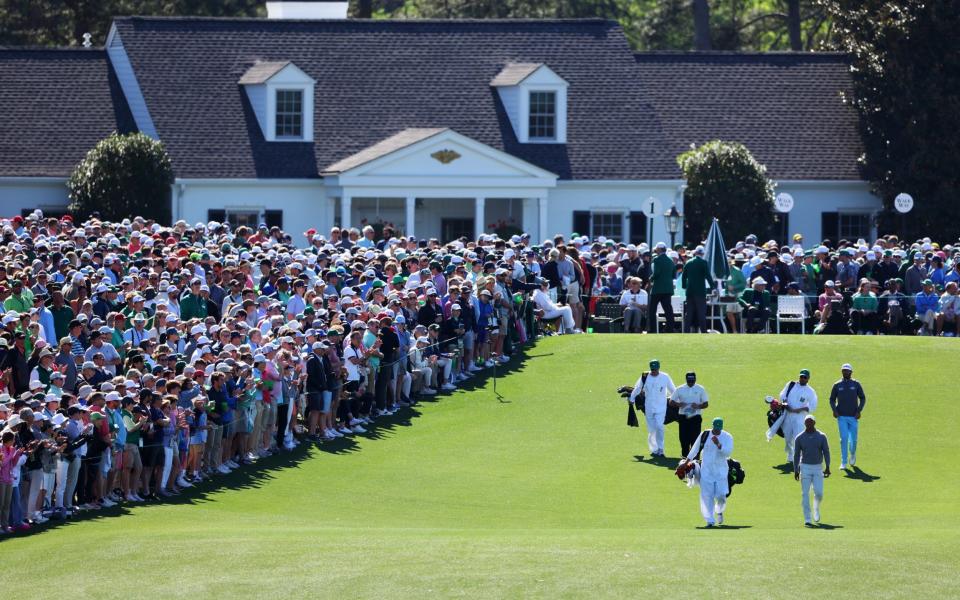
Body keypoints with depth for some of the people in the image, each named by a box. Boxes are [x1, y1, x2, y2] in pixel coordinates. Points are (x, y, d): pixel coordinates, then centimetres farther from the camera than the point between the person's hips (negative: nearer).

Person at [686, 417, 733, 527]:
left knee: (721, 495, -5)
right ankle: (710, 520, -1)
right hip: (706, 469, 1)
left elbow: (728, 452, -15)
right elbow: (695, 449, 9)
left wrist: (718, 444, -29)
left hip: (721, 470, -1)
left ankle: (719, 511, 29)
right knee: (707, 495, -6)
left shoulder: (727, 437, -3)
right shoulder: (705, 435, 0)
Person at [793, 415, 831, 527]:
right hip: (805, 467, 0)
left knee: (819, 492, -9)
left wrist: (827, 467, -13)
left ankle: (816, 508, 25)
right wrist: (796, 470, -3)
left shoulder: (821, 436, -1)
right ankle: (807, 519, -2)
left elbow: (826, 452, -2)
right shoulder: (799, 438, -1)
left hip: (818, 468, 0)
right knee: (805, 494, -5)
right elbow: (796, 454, 2)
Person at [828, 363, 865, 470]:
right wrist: (834, 410, -6)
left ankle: (853, 455, 33)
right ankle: (843, 462, -4)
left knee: (853, 439, 2)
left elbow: (863, 398, 6)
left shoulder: (856, 384, 3)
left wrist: (859, 411, -6)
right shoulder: (837, 385, 4)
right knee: (844, 439, -8)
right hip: (842, 417, 0)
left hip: (853, 417, 0)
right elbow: (832, 399, 11)